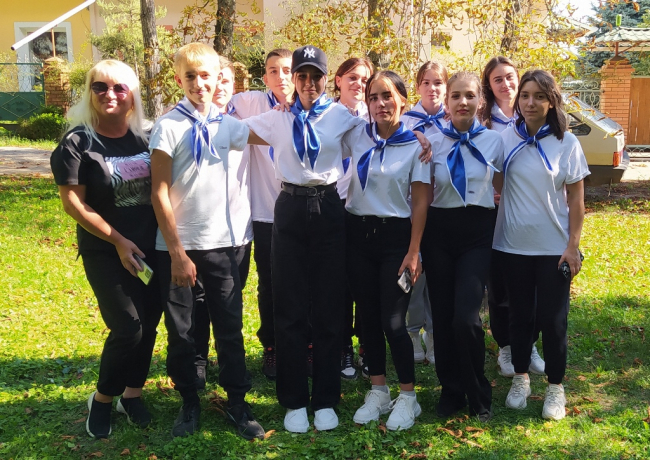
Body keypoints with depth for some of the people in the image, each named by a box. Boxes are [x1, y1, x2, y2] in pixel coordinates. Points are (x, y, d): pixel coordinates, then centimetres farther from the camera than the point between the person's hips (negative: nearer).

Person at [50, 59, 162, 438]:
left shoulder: (146, 137, 3)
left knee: (149, 323, 7)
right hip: (105, 252, -4)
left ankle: (133, 393, 29)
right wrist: (118, 241, -12)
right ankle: (102, 399, 15)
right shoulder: (78, 142, -8)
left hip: (153, 247, 4)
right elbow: (72, 202, -10)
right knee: (128, 327, -9)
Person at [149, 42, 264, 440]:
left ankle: (238, 403, 21)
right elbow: (160, 193, -9)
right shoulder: (169, 126, -7)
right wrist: (177, 253, -11)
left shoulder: (228, 124, 3)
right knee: (180, 331, 9)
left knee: (230, 326, 7)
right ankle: (189, 403, 26)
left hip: (224, 243, 3)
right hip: (179, 246, -2)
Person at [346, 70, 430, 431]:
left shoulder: (416, 144, -5)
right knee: (368, 316, 9)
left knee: (392, 322, -5)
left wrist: (413, 252, -9)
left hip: (395, 236, -3)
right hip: (358, 234, 4)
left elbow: (421, 201, -6)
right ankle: (377, 391, 24)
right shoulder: (357, 136, 3)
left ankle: (407, 397, 13)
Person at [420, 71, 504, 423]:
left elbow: (501, 188, 13)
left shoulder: (494, 141, 2)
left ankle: (479, 396, 9)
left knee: (466, 318, -13)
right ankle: (451, 391, 25)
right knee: (442, 316, 6)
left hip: (477, 234, -2)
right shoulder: (433, 143, 4)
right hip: (439, 232, 2)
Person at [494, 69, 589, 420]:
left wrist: (573, 245, -7)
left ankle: (556, 387, 20)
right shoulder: (505, 139, -1)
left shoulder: (566, 143, -3)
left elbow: (576, 197, -2)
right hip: (514, 245, 1)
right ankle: (521, 378, 30)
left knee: (551, 318, 3)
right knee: (521, 315, 12)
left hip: (554, 247, -1)